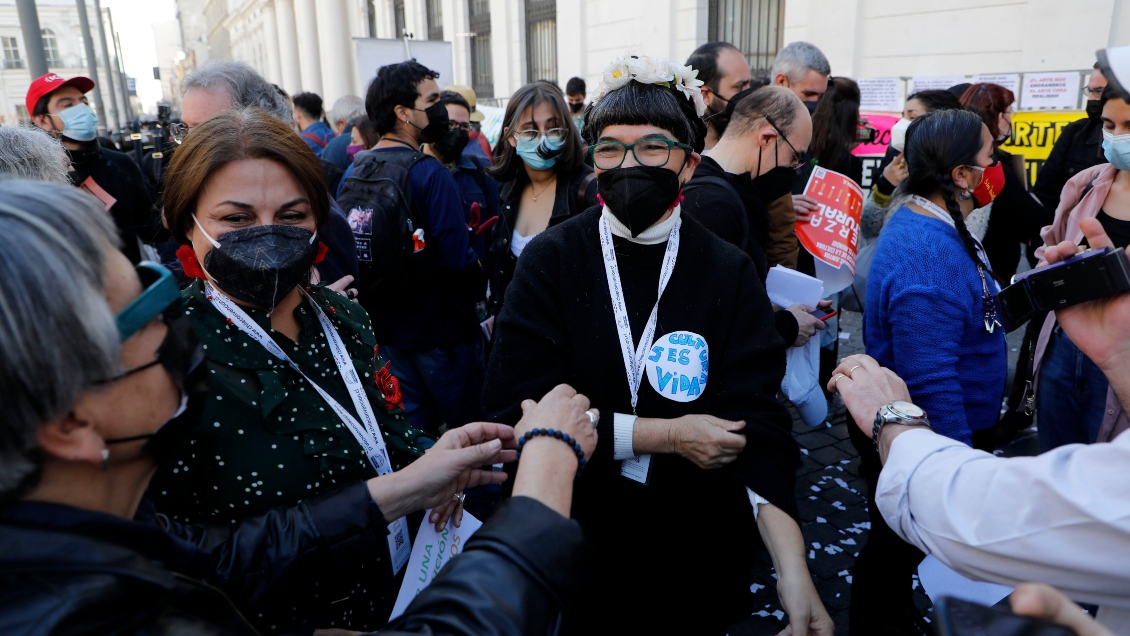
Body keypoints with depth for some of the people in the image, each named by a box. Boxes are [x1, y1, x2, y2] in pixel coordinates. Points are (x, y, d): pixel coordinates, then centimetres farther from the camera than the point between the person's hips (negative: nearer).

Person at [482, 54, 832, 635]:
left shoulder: (729, 274, -7)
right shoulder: (551, 260, -9)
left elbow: (755, 427, -14)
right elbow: (515, 407, -16)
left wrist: (792, 569, -27)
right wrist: (668, 435, -19)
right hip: (572, 550, -1)